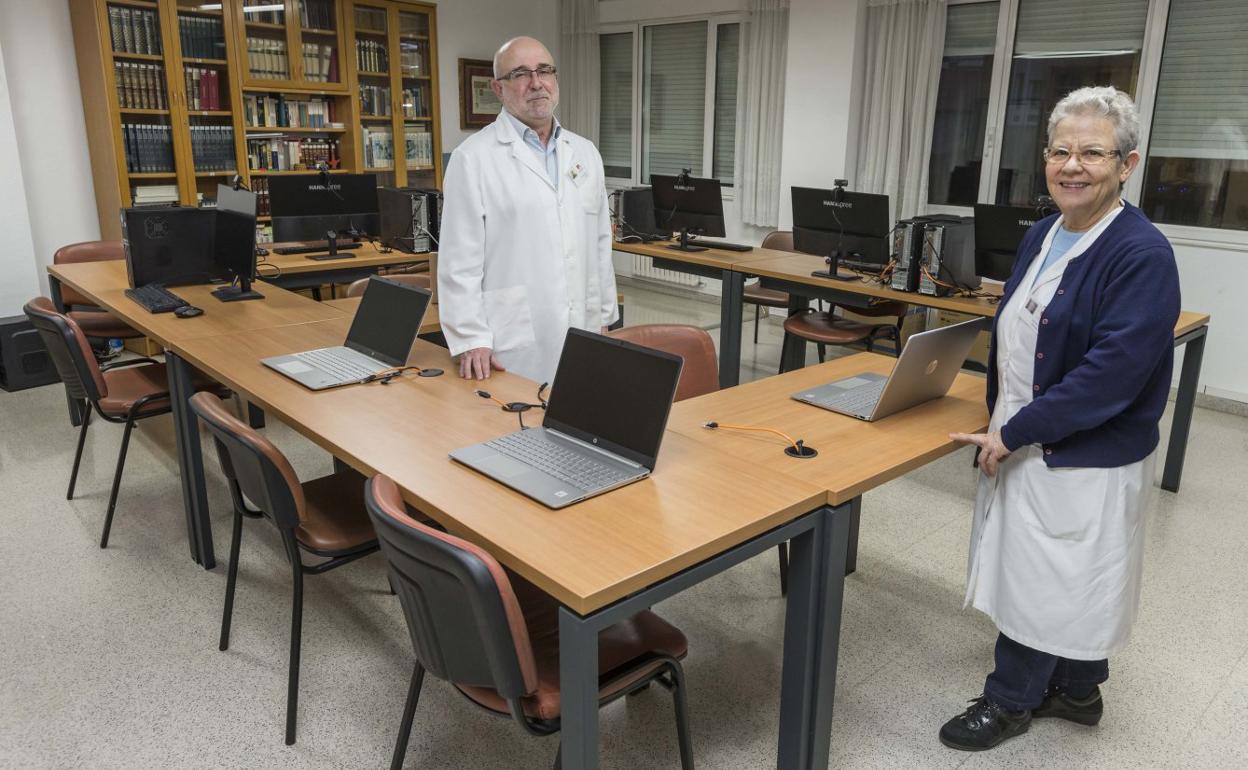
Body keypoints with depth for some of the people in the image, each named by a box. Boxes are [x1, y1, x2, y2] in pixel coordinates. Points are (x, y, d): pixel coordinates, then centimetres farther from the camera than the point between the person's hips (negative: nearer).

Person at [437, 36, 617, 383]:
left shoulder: (586, 153, 13)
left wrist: (604, 317, 14)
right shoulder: (474, 158, -5)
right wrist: (472, 341, -12)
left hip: (581, 341, 5)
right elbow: (461, 259, -8)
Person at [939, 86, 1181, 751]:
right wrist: (998, 423, 7)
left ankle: (1011, 699, 29)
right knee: (1064, 578, 20)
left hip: (1084, 462, -7)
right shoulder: (1041, 236, 5)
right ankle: (1077, 691, 40)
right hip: (1020, 444, 8)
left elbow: (1113, 373, -25)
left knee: (1042, 578, 7)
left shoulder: (1142, 255, -19)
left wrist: (1015, 433, -20)